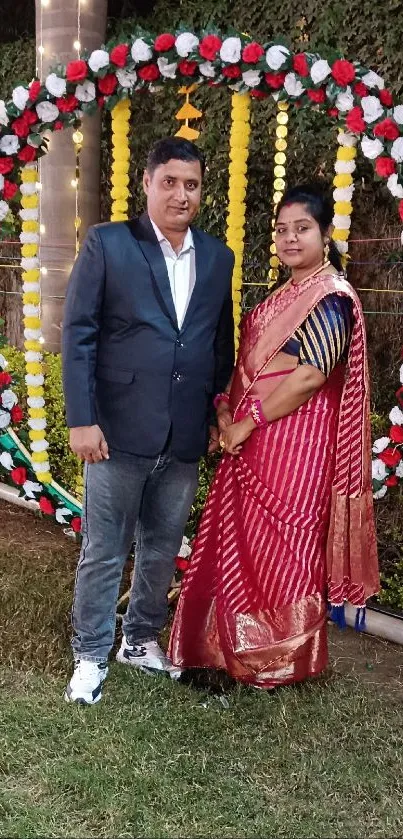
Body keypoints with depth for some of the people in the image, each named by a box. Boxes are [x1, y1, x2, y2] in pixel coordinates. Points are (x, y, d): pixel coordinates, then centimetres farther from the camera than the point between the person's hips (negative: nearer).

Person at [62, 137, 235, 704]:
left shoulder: (218, 258, 9)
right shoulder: (107, 244, -3)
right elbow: (78, 334, -7)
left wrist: (219, 416, 10)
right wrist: (82, 419, -12)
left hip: (185, 438, 4)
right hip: (119, 431, -4)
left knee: (162, 550, 16)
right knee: (103, 553, 7)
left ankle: (142, 640, 36)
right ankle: (91, 656, 24)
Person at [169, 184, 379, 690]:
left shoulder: (331, 299, -12)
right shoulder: (285, 296, 15)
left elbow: (310, 376, -20)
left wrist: (247, 422, -16)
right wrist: (225, 407, 1)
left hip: (294, 444, -8)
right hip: (254, 440, 8)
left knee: (281, 548, 4)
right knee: (248, 545, 14)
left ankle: (284, 661, 23)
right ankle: (248, 645, 32)